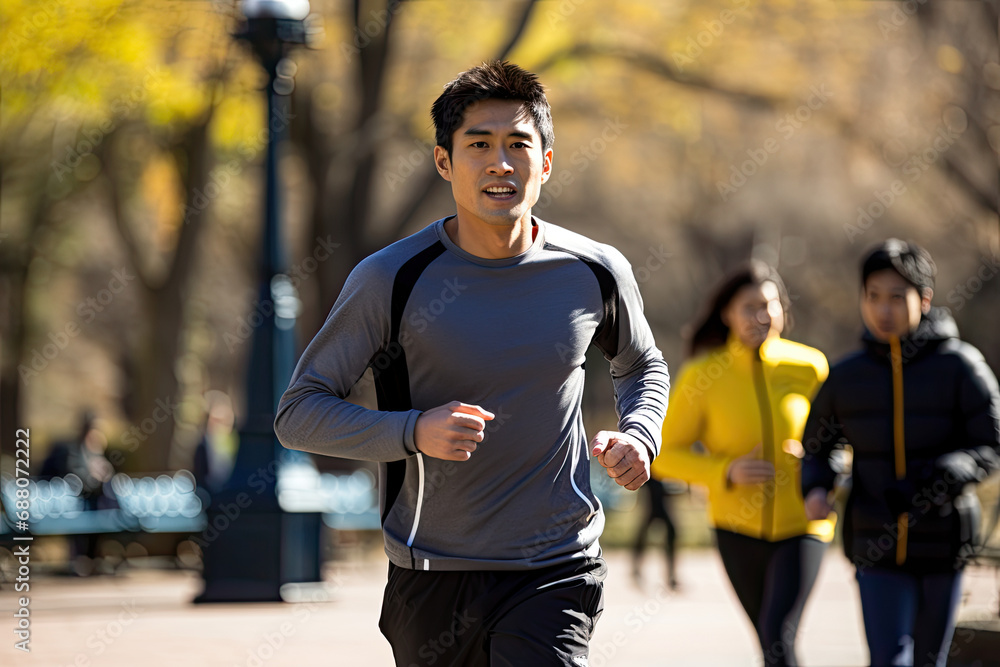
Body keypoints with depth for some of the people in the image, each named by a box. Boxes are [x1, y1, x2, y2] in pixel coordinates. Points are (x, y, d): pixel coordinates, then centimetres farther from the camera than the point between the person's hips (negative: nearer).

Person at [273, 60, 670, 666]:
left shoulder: (596, 273, 0)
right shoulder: (390, 279, -8)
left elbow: (643, 367, 22)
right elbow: (298, 413, -6)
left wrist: (640, 436, -1)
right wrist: (414, 431, -22)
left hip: (555, 572, 0)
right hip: (431, 577, 0)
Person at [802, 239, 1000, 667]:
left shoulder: (959, 366, -7)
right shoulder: (847, 376, 1)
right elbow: (816, 447, 14)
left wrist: (934, 482, -26)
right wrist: (816, 488, -9)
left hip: (942, 543, 0)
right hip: (877, 546, 0)